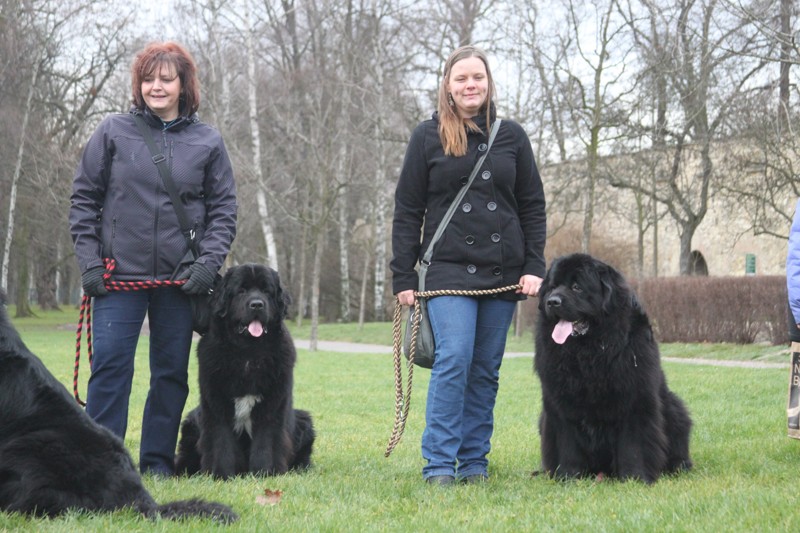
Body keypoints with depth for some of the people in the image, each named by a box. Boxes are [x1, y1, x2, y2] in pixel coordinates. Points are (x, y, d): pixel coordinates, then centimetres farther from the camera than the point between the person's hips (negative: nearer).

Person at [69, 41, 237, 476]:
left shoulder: (207, 142, 6)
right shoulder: (113, 132, 4)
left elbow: (223, 209, 7)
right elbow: (84, 198, 5)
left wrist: (209, 263, -6)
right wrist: (89, 260, -3)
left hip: (181, 278, 1)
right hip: (120, 275, -1)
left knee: (172, 371, 7)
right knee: (110, 365, -5)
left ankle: (157, 460, 17)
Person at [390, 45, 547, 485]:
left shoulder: (511, 136, 10)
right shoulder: (428, 137, 4)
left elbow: (533, 207, 11)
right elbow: (407, 210, 4)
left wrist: (534, 267, 1)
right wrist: (403, 278, -1)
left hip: (502, 274, 3)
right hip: (449, 269, -3)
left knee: (486, 369, 6)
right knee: (453, 360, -14)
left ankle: (474, 461, 14)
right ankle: (439, 464, -8)